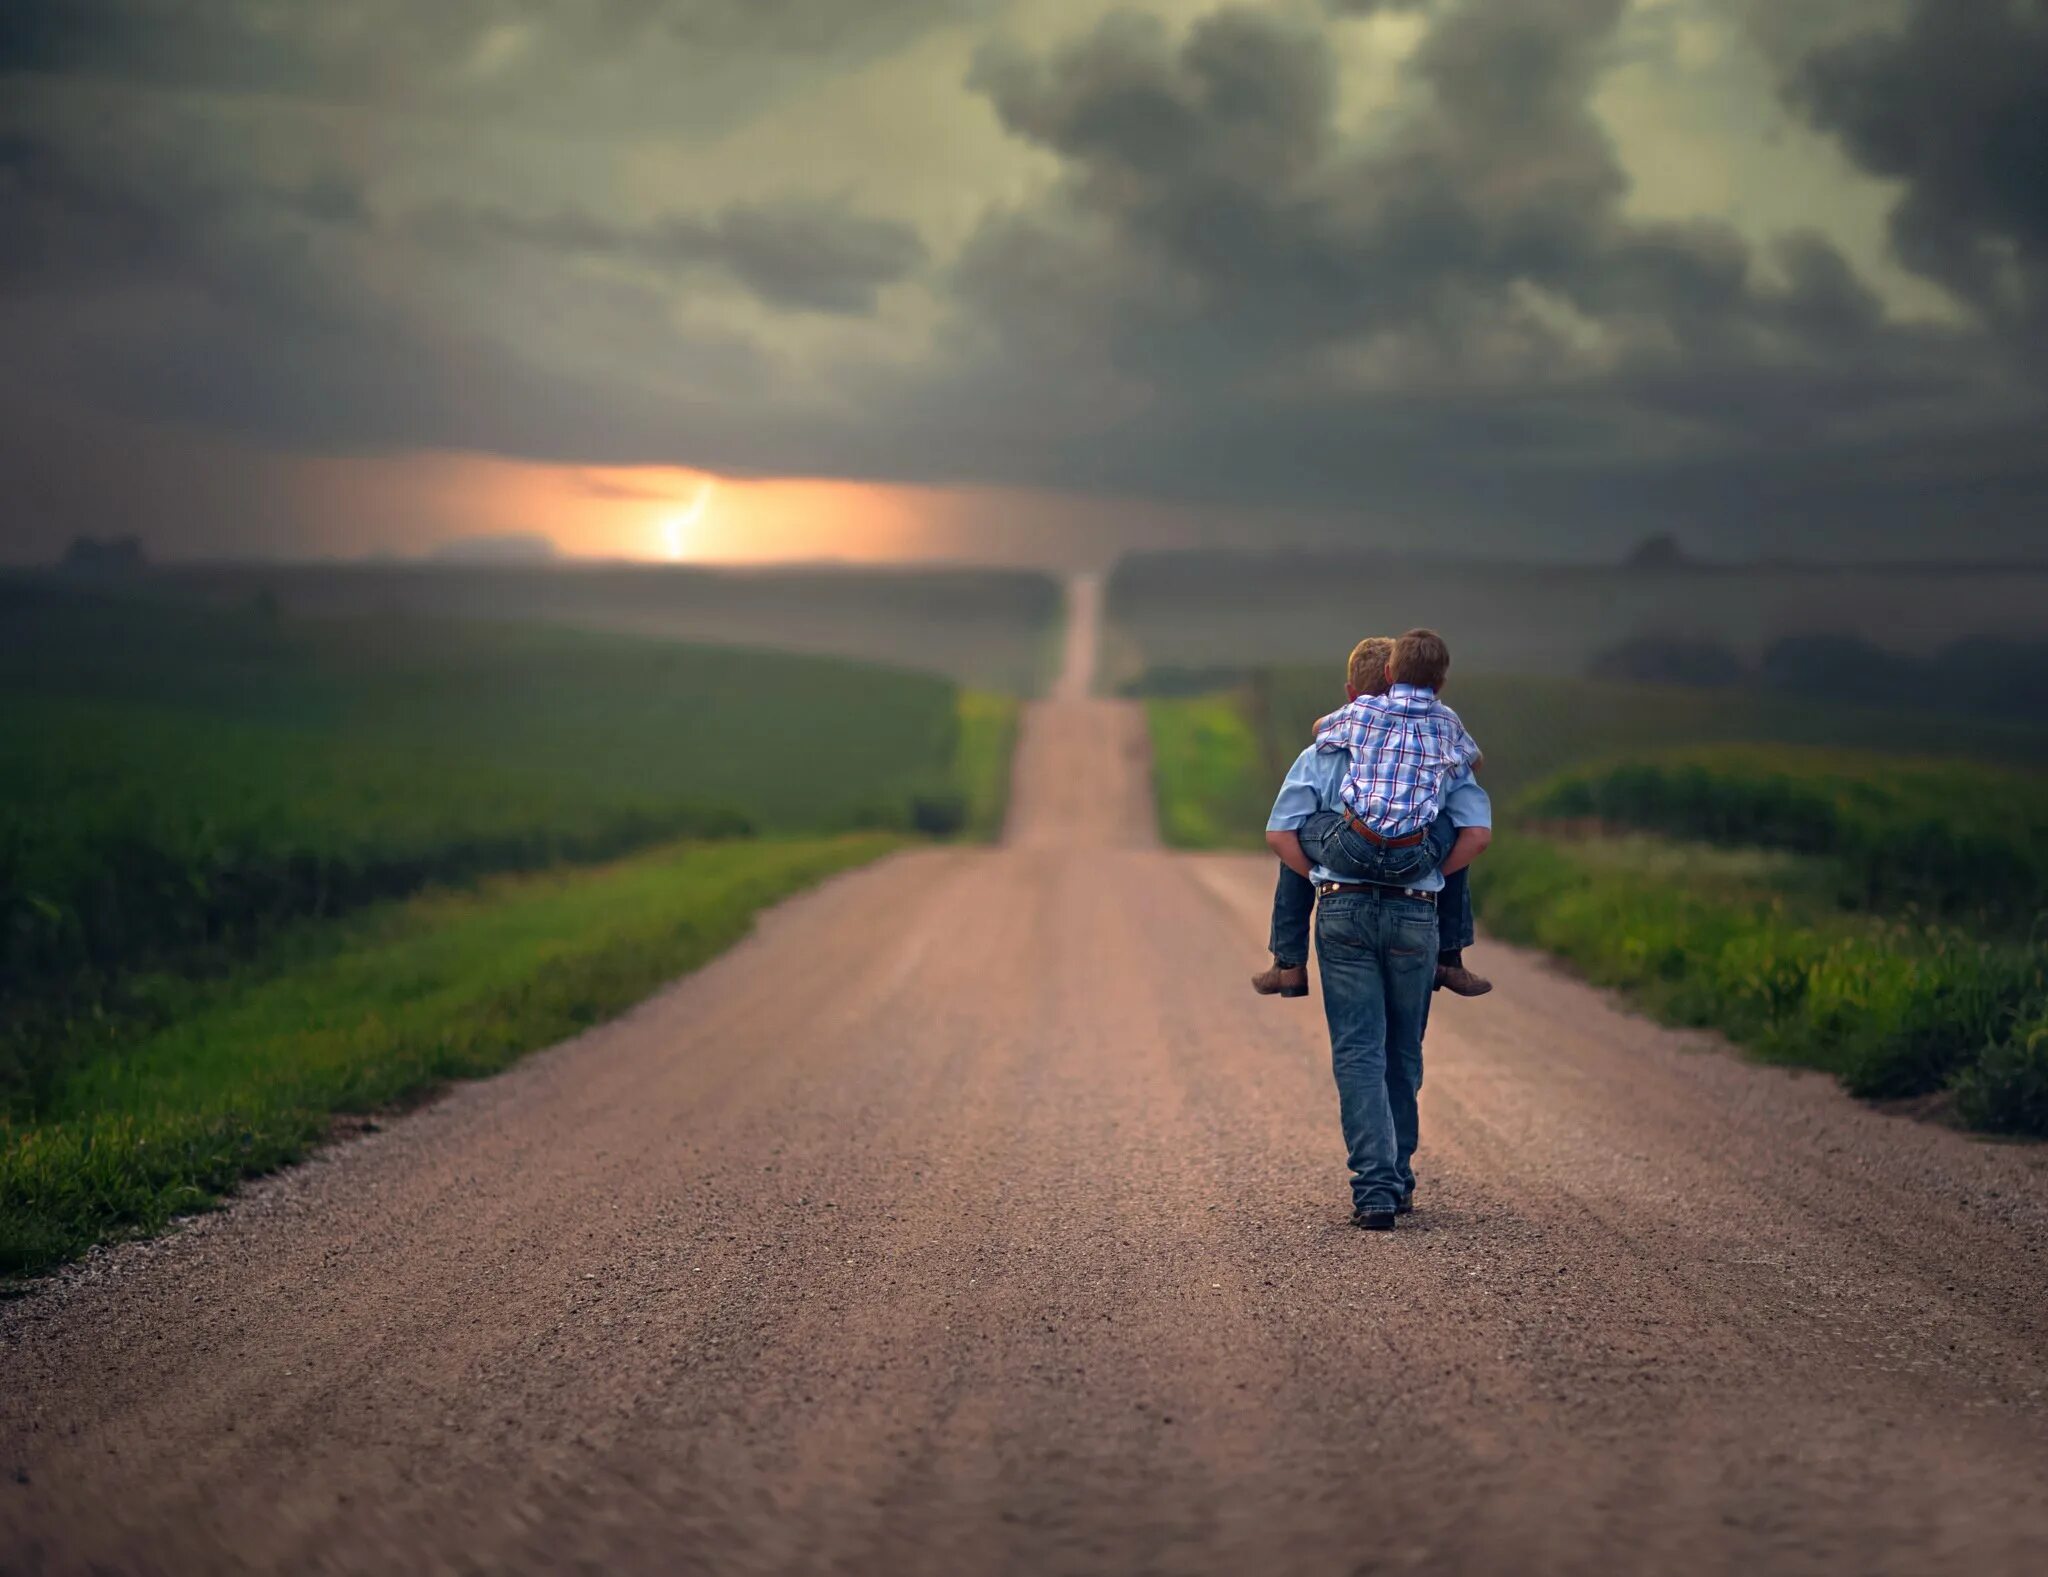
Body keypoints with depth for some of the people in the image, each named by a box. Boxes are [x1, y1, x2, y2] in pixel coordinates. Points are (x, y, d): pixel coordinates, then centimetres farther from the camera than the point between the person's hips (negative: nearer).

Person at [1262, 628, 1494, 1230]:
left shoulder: (1333, 741, 5)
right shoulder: (1448, 750, 6)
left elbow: (1281, 833, -1)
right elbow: (1477, 832, -7)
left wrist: (1322, 880, 10)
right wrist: (1431, 876, 5)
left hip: (1343, 910, -1)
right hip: (1415, 914, 1)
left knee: (1358, 1053, -1)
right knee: (1404, 1055, 16)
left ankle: (1374, 1189, -10)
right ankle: (1398, 1180, 24)